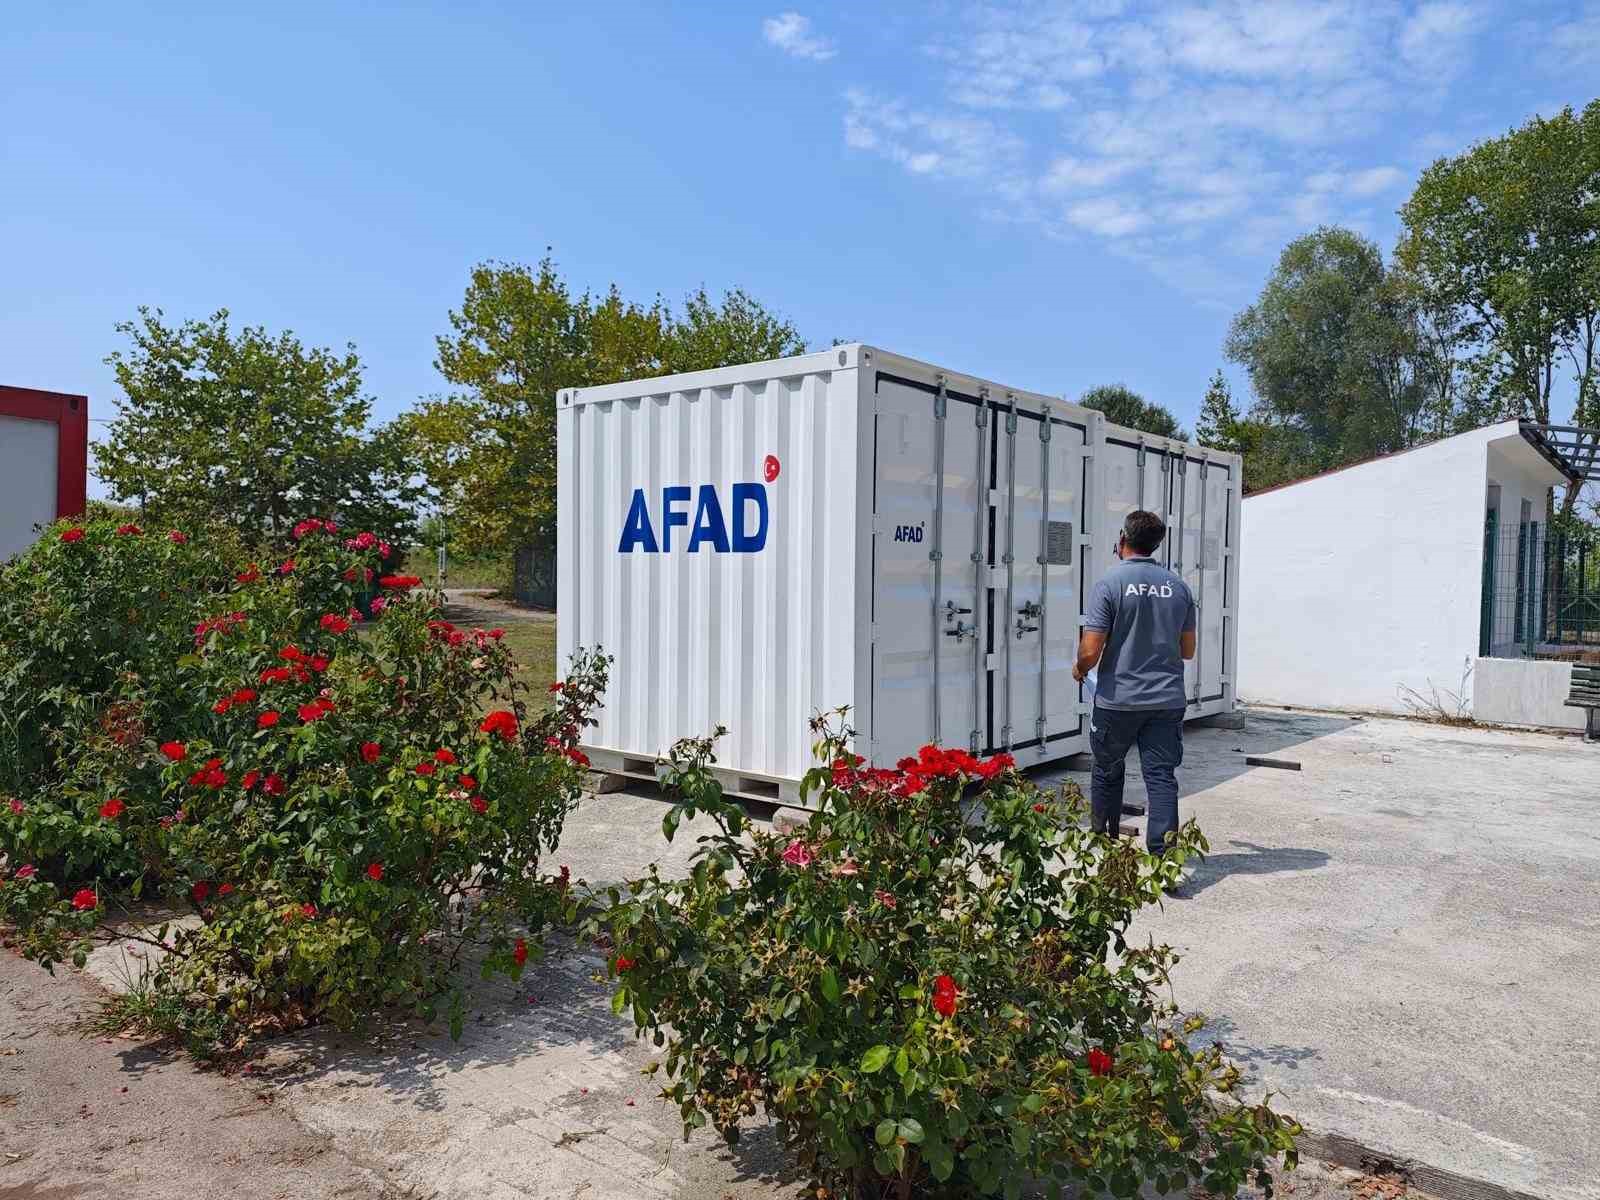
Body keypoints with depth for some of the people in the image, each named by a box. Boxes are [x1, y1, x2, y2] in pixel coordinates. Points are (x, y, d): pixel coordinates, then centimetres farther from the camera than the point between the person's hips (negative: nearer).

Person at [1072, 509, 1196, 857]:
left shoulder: (1109, 584, -10)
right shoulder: (1178, 586, 4)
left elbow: (1090, 651, -14)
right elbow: (1188, 650, 12)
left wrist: (1080, 670, 7)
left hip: (1118, 699, -3)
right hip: (1168, 698, 3)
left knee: (1107, 772, 16)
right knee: (1162, 776, 4)